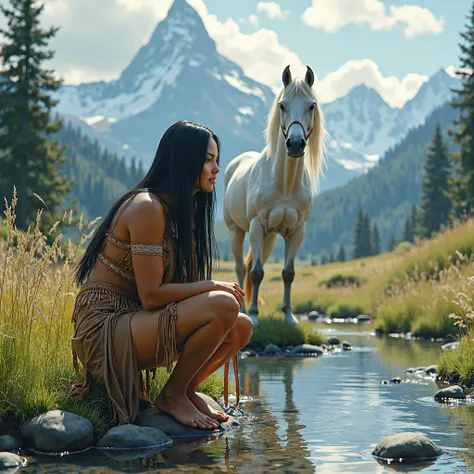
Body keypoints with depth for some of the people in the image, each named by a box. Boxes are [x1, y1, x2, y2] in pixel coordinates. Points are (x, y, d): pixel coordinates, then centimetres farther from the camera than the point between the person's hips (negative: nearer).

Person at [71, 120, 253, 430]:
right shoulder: (146, 207, -17)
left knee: (242, 327, -1)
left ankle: (186, 391, 14)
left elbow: (174, 286, 12)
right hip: (105, 327, -9)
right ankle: (173, 395, -6)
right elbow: (151, 295, -20)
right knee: (223, 306, -25)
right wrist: (213, 287, -12)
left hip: (135, 323, 9)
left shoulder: (178, 210, 14)